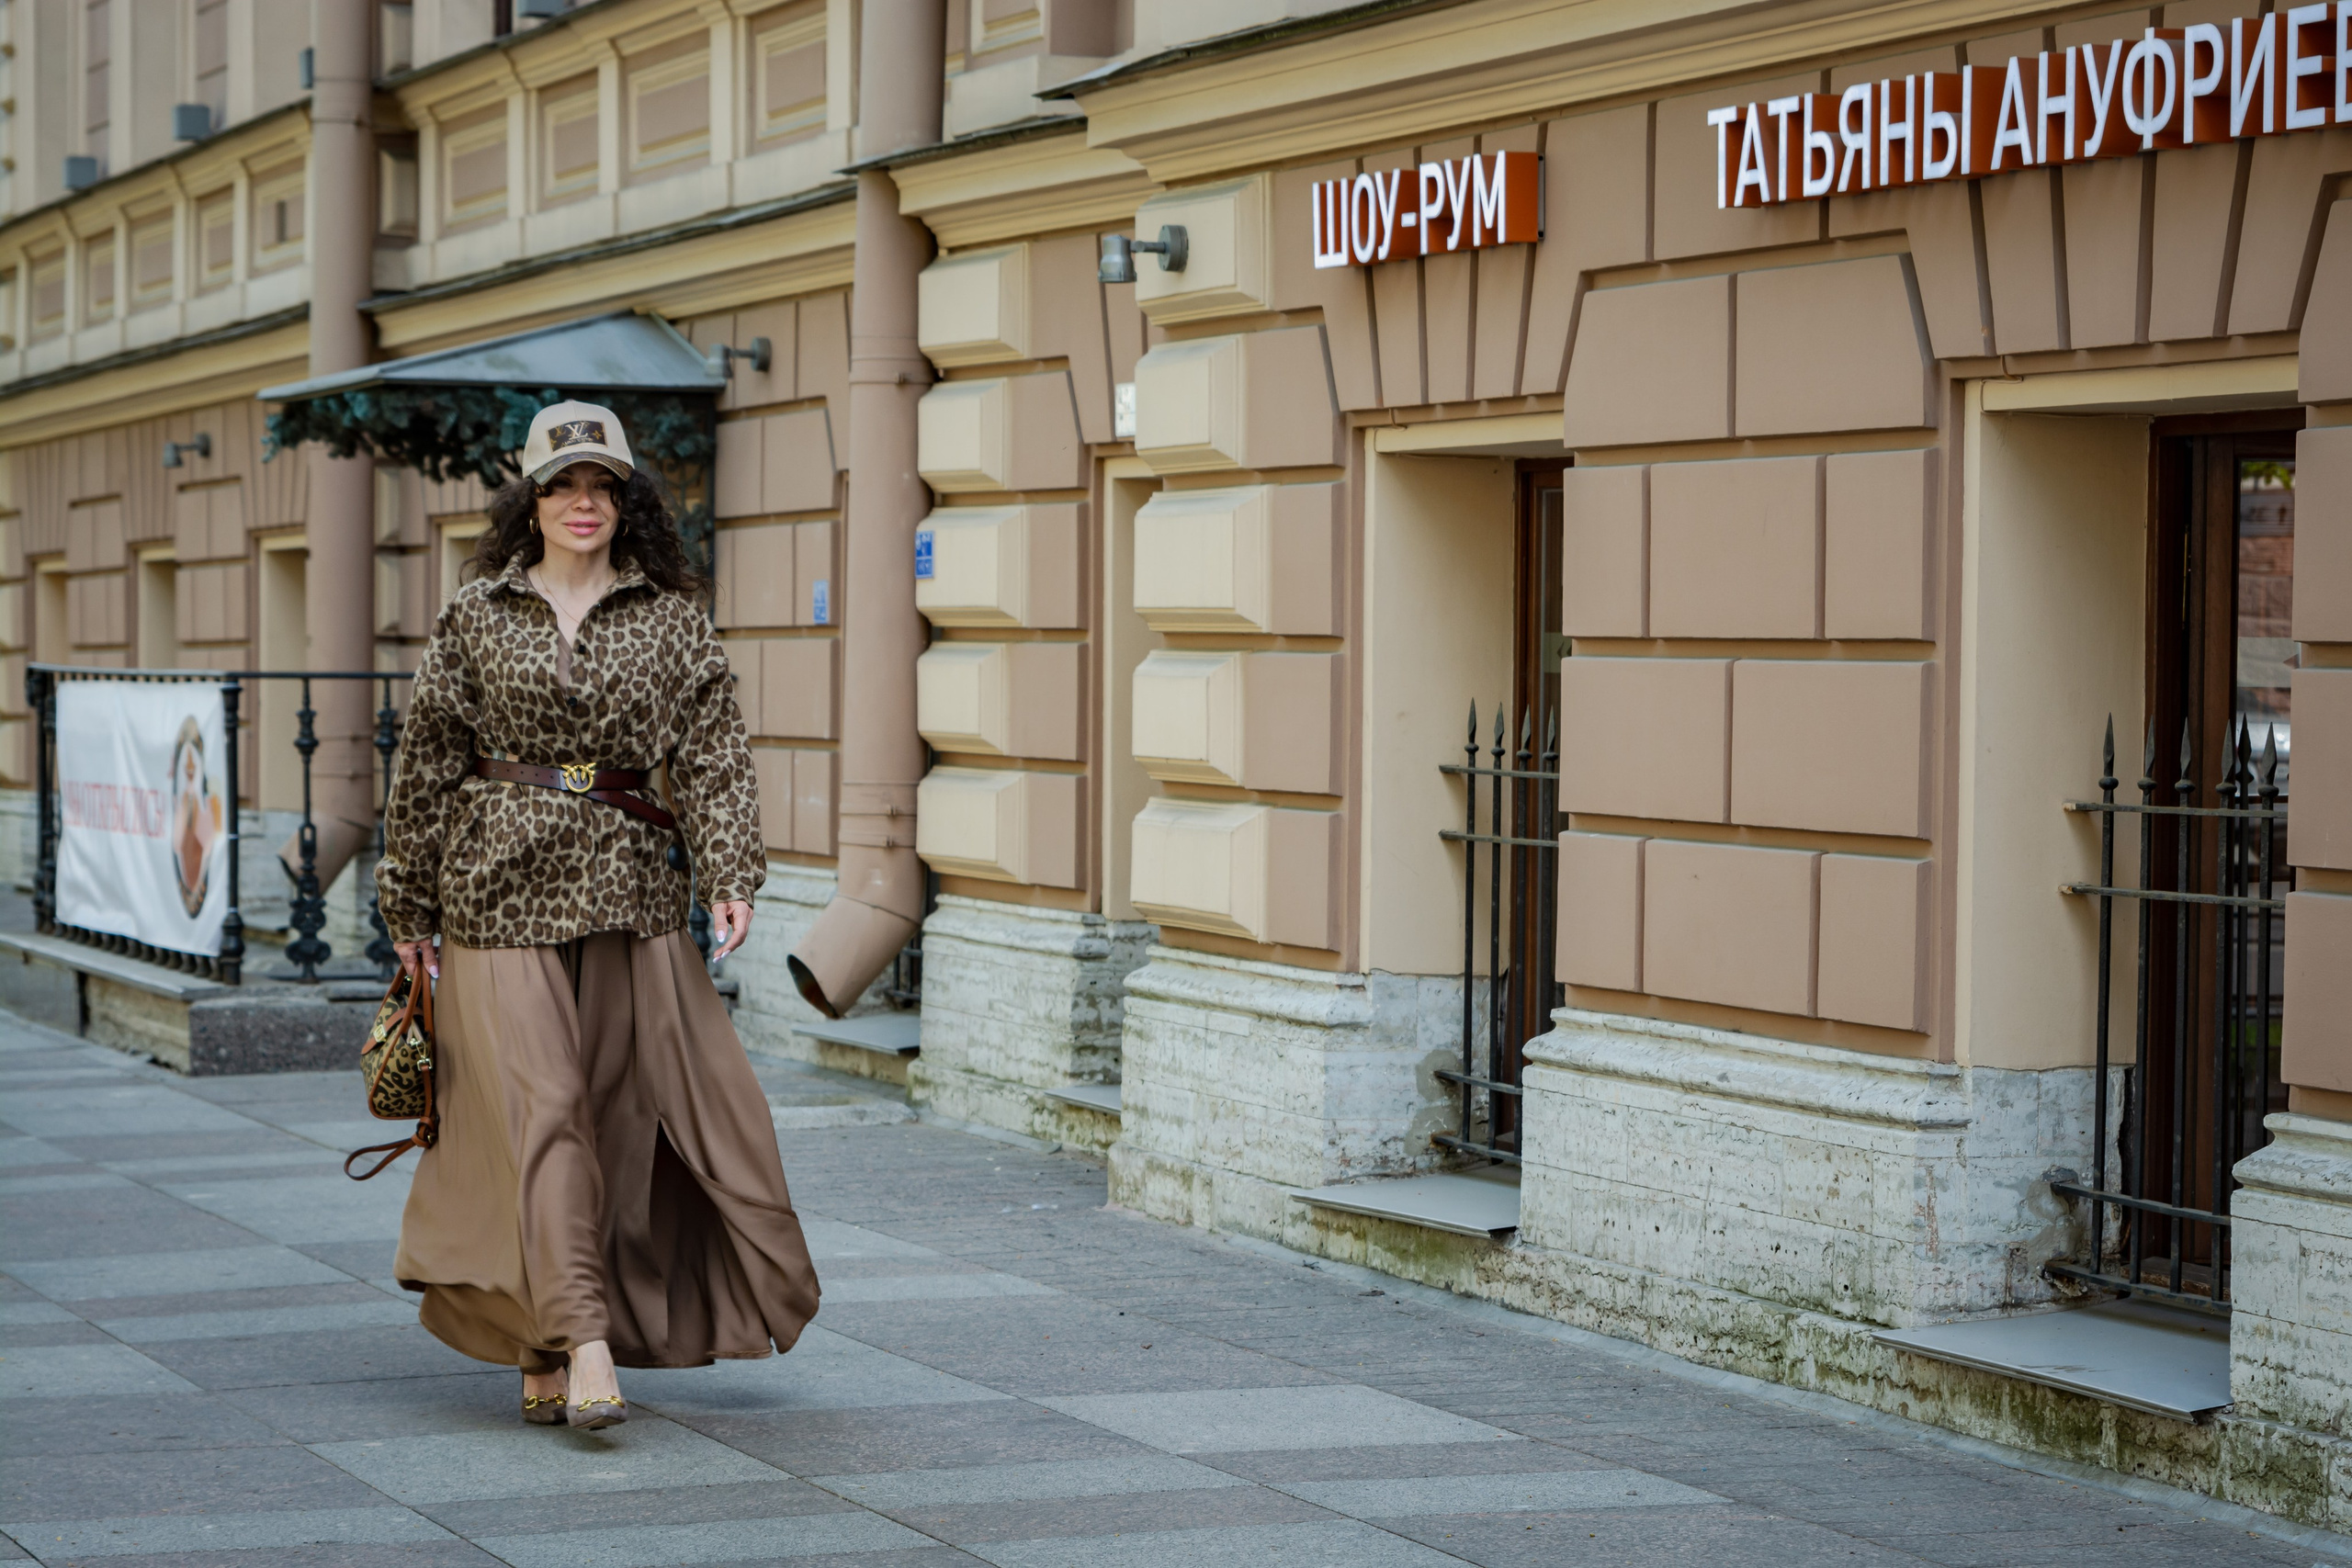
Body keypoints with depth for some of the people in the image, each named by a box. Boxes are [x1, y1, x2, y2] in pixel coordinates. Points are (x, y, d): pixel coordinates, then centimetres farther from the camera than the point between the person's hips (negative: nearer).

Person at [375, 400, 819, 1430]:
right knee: (536, 1109, -9)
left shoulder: (671, 616, 6)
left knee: (618, 1113, 2)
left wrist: (730, 874, -14)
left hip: (628, 886, 1)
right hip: (502, 884, -1)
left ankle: (546, 1357, 14)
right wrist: (409, 904, 10)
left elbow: (711, 752, 0)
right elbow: (428, 763, 9)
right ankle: (583, 1344, -13)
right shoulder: (477, 615, 5)